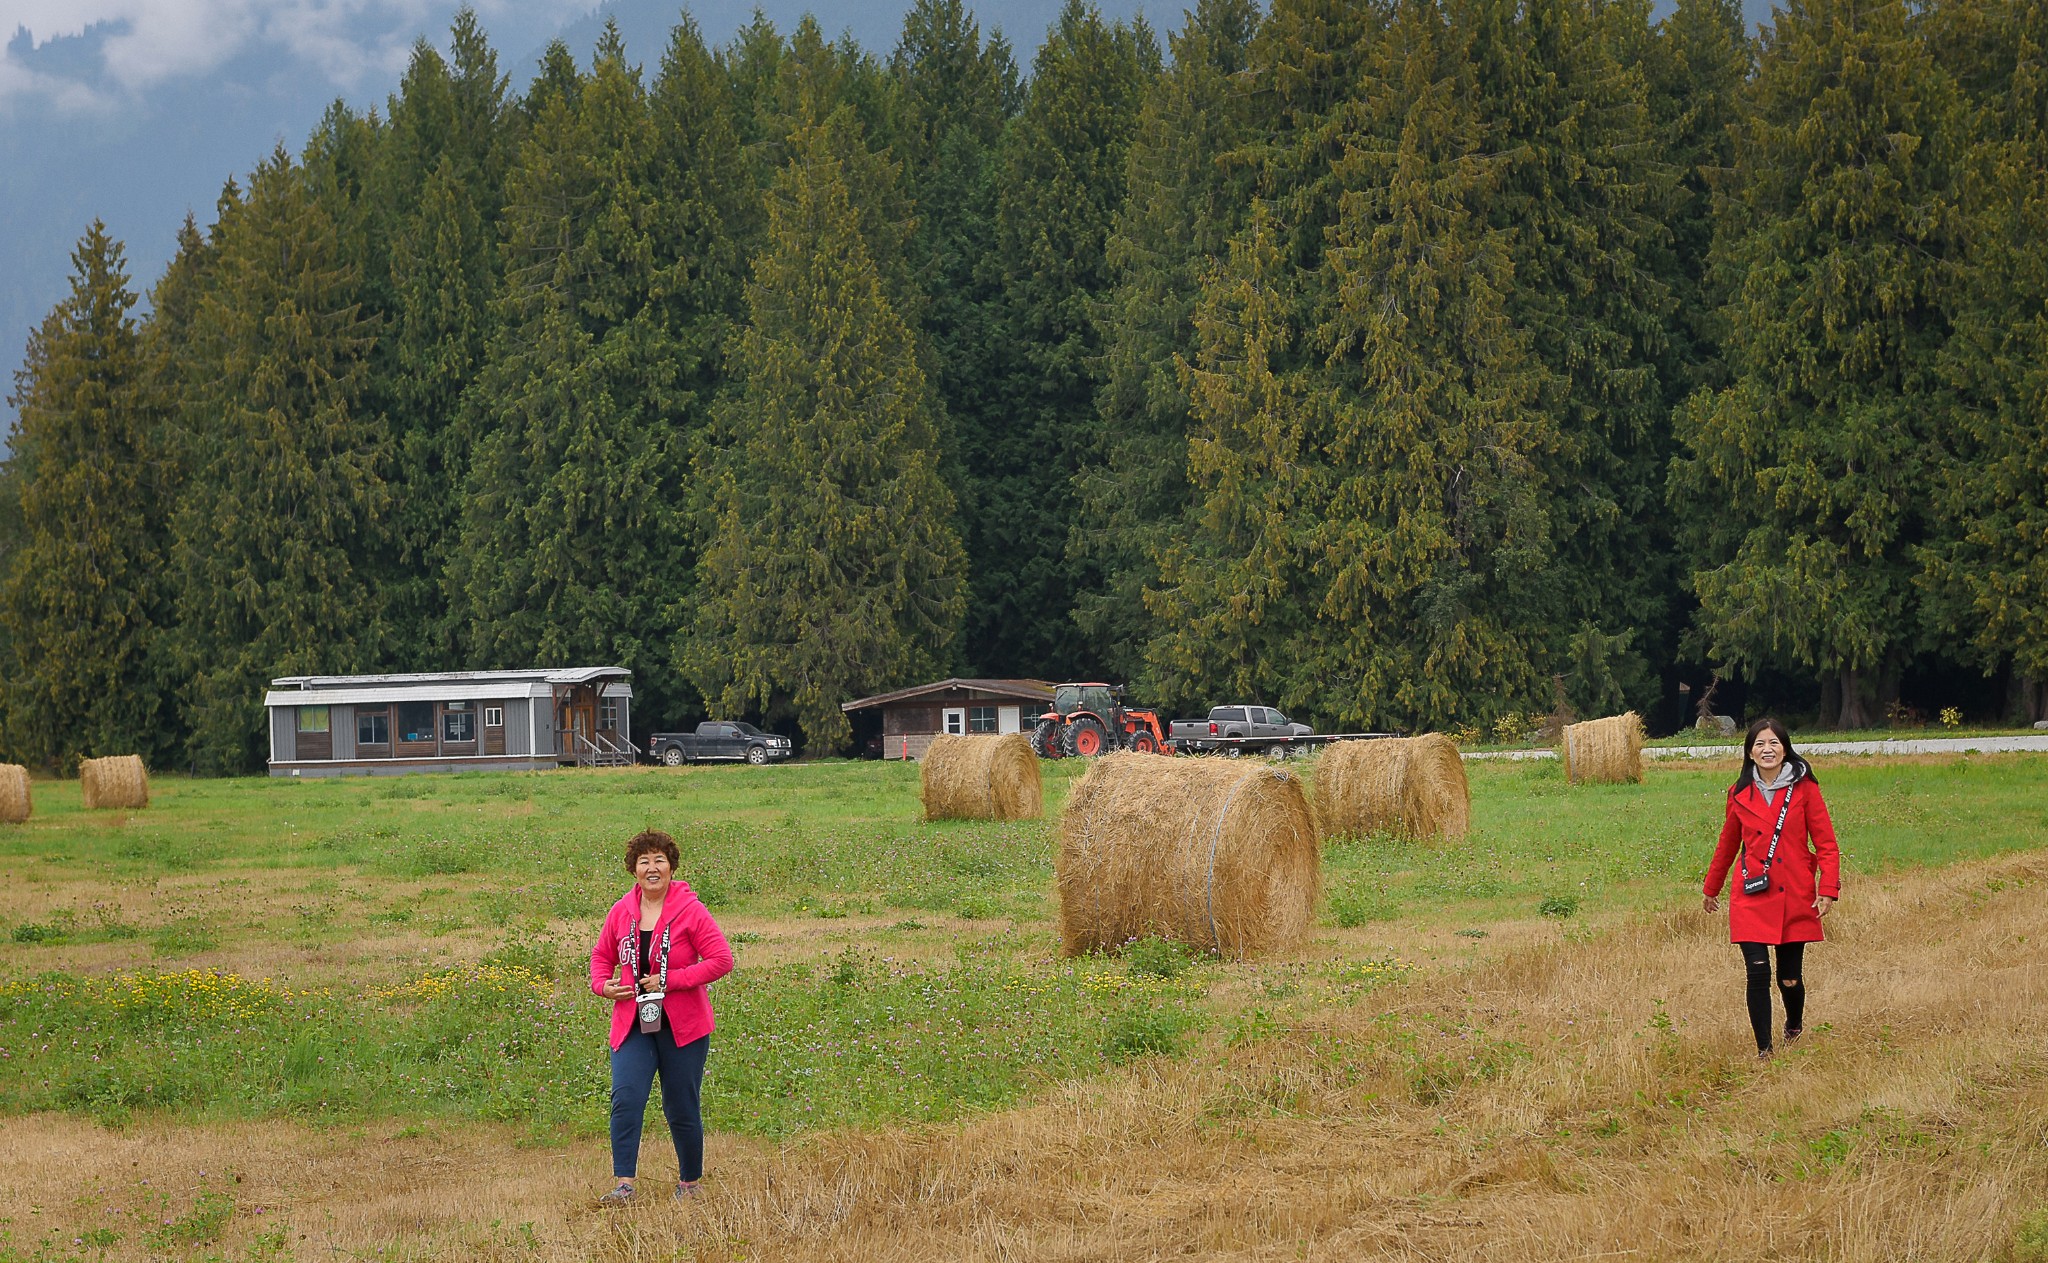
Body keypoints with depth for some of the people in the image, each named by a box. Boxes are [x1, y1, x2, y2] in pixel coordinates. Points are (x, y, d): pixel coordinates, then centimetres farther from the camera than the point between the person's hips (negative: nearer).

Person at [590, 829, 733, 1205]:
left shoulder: (689, 910, -9)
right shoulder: (621, 912, 4)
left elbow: (721, 960, -11)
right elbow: (602, 956, 20)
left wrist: (670, 980, -17)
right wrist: (604, 984, -2)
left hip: (683, 1026, -3)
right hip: (631, 1023, 3)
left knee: (681, 1108, 7)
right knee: (626, 1097, -15)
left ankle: (690, 1183, 25)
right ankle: (624, 1184, -15)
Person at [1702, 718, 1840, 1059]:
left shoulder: (1804, 788, -1)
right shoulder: (1740, 794, 6)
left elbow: (1826, 842, -1)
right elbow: (1728, 845, 20)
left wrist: (1828, 889, -12)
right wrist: (1712, 888, 29)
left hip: (1795, 898, -1)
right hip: (1751, 899, 1)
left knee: (1789, 978, 6)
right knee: (1758, 973, -11)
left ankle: (1794, 1026, 39)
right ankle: (1763, 1051, 1)